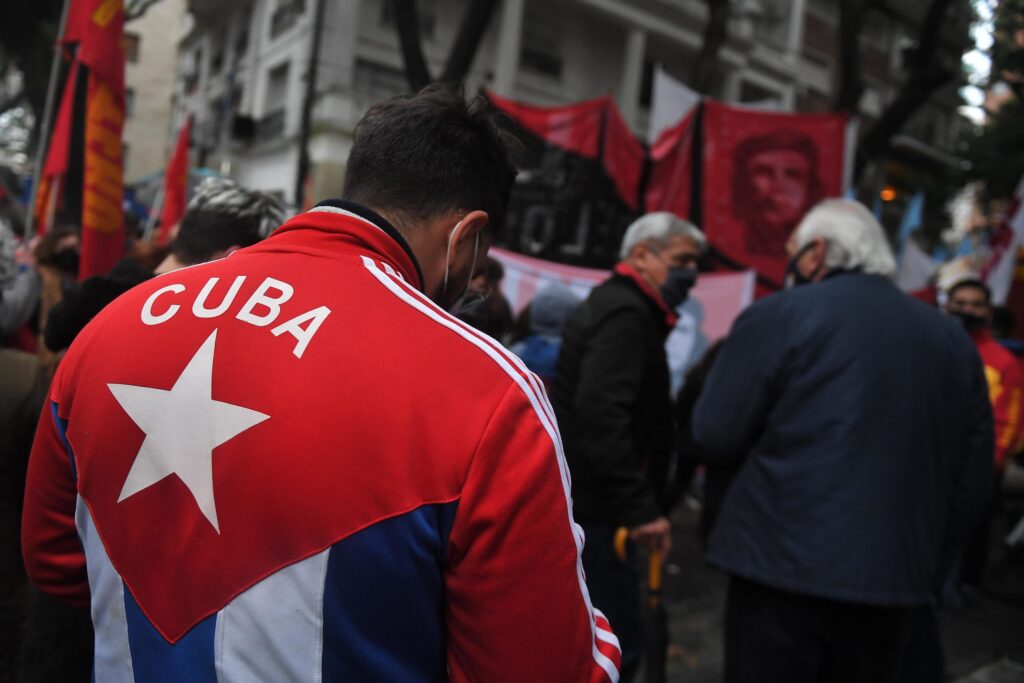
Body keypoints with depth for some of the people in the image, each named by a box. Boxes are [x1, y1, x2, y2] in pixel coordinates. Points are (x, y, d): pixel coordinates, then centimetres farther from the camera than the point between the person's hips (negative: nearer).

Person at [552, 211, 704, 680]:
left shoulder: (613, 304, 19)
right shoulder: (626, 312, -14)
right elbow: (601, 411, -27)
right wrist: (641, 507, -27)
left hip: (578, 499, 11)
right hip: (591, 507, -11)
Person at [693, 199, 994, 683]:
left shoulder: (777, 315, -7)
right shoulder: (953, 339, 10)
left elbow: (716, 438, -7)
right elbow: (973, 482, 12)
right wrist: (927, 577, 20)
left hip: (783, 573, -5)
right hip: (894, 584, 6)